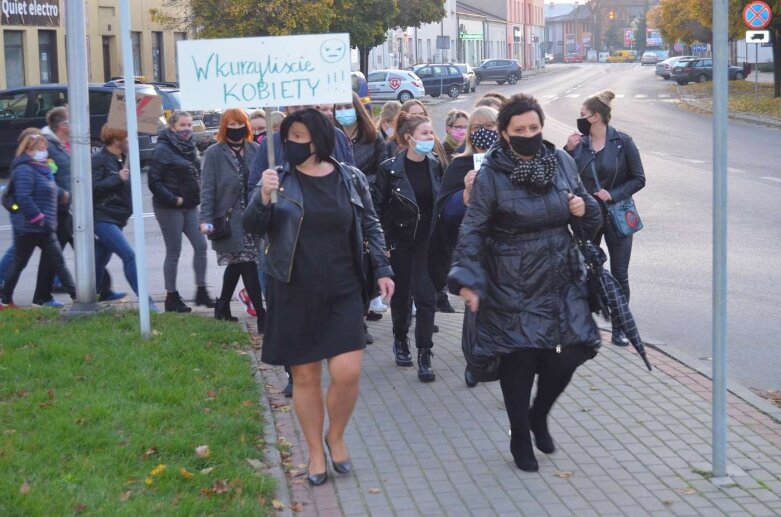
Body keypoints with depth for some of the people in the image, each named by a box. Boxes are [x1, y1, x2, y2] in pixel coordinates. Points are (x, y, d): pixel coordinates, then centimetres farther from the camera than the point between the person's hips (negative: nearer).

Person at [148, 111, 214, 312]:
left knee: (200, 245, 2)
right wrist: (173, 199, -18)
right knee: (174, 251, 0)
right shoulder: (163, 150, -13)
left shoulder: (190, 147, 9)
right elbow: (154, 181, -16)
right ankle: (171, 297, 10)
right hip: (169, 207, -7)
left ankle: (201, 291, 12)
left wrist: (198, 194, 4)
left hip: (189, 205, 7)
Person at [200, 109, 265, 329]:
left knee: (236, 264, 14)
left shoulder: (254, 150, 7)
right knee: (247, 264, -8)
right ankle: (261, 316, -7)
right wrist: (206, 219, -13)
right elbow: (208, 188, -5)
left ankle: (223, 306, 31)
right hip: (229, 219, -4)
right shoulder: (214, 153, -2)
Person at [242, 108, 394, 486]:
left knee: (347, 373, -8)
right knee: (305, 376, 6)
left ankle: (336, 436, 20)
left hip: (343, 292, 0)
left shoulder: (351, 179, 1)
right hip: (294, 295, 0)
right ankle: (315, 451, 23)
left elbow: (370, 227, 11)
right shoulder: (281, 178, -1)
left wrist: (382, 269, 2)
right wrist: (263, 198, -22)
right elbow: (252, 227, -4)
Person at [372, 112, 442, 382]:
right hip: (399, 242, -2)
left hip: (427, 243, 2)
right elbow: (377, 207, -8)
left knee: (426, 296, -5)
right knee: (401, 295, 12)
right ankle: (400, 341, 34)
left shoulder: (435, 166, 0)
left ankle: (424, 356, -3)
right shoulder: (390, 169, -11)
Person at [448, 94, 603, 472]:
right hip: (512, 284, -4)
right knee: (519, 358, 2)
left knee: (569, 352, -1)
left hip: (561, 278, 4)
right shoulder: (491, 175, -11)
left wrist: (584, 208, -7)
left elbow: (587, 212, 17)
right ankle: (519, 437, 23)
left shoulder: (561, 162, 3)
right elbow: (472, 229, -9)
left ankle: (539, 415, 28)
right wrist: (468, 280, -18)